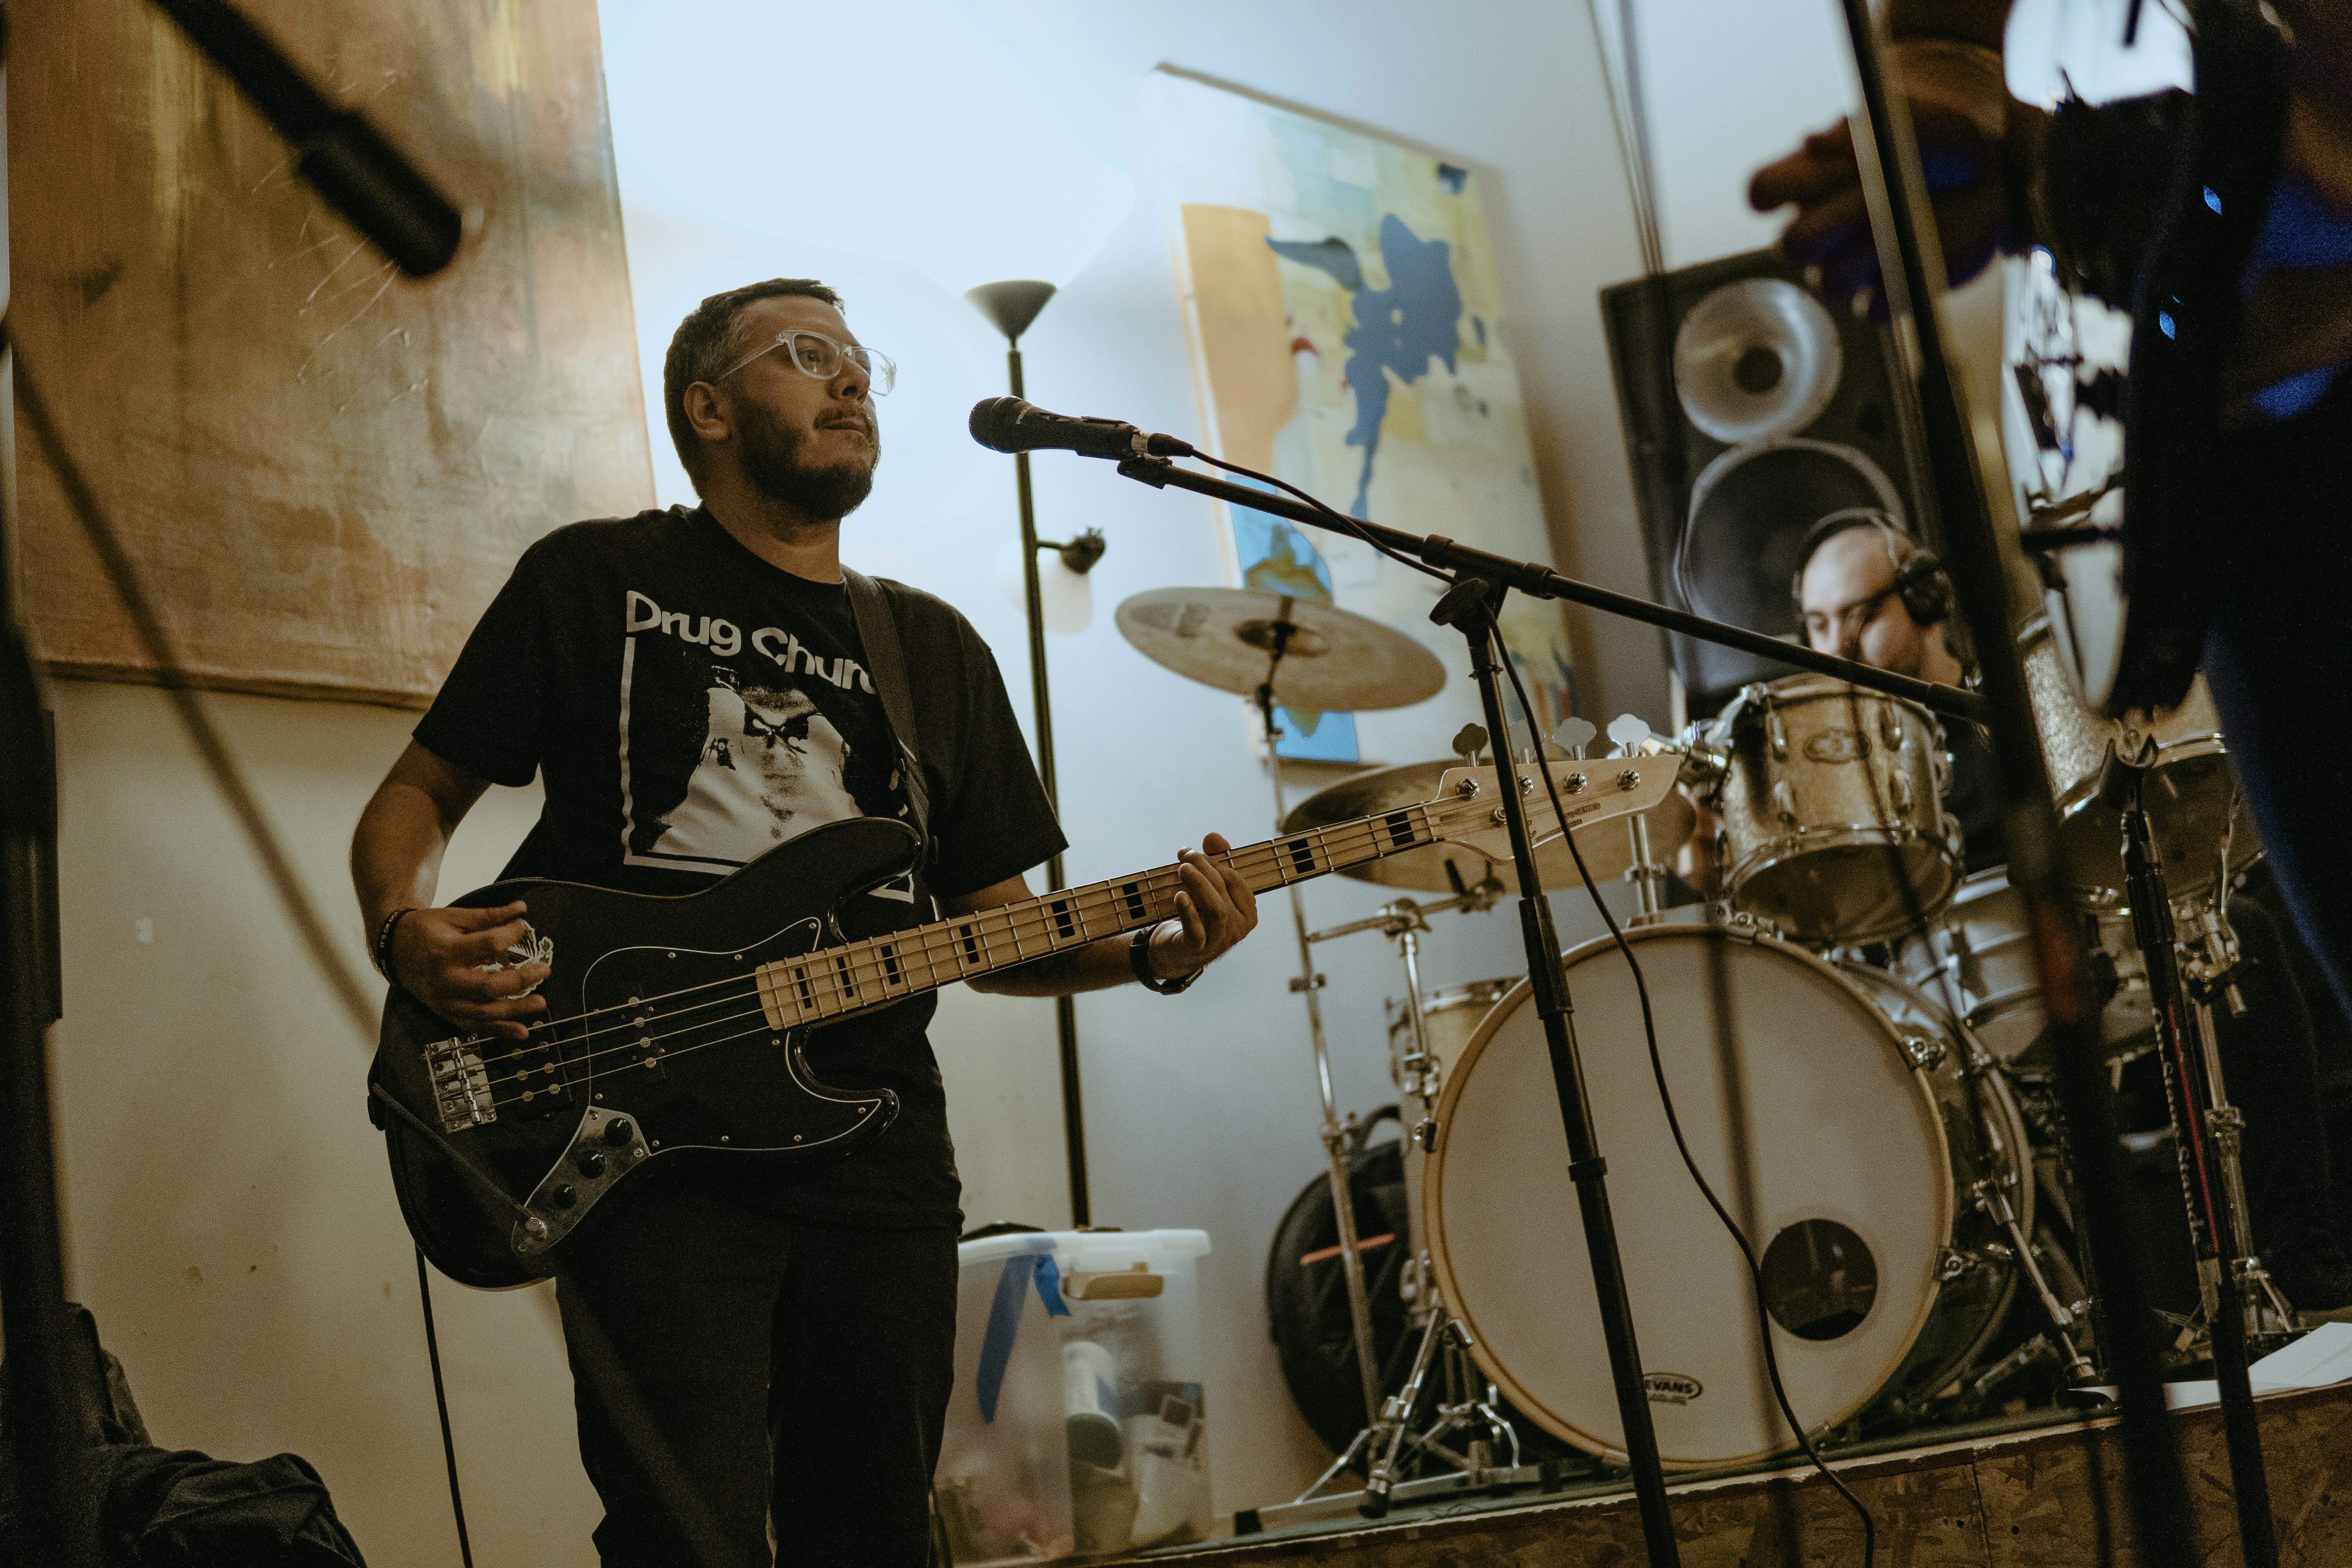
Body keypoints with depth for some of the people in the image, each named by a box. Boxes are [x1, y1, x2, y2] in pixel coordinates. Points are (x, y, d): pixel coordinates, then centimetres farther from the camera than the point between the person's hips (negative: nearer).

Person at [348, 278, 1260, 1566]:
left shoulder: (935, 649, 17)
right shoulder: (594, 581, 7)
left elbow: (994, 928, 16)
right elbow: (419, 792, 10)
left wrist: (1151, 953, -3)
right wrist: (406, 933, -12)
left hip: (879, 1154, 4)